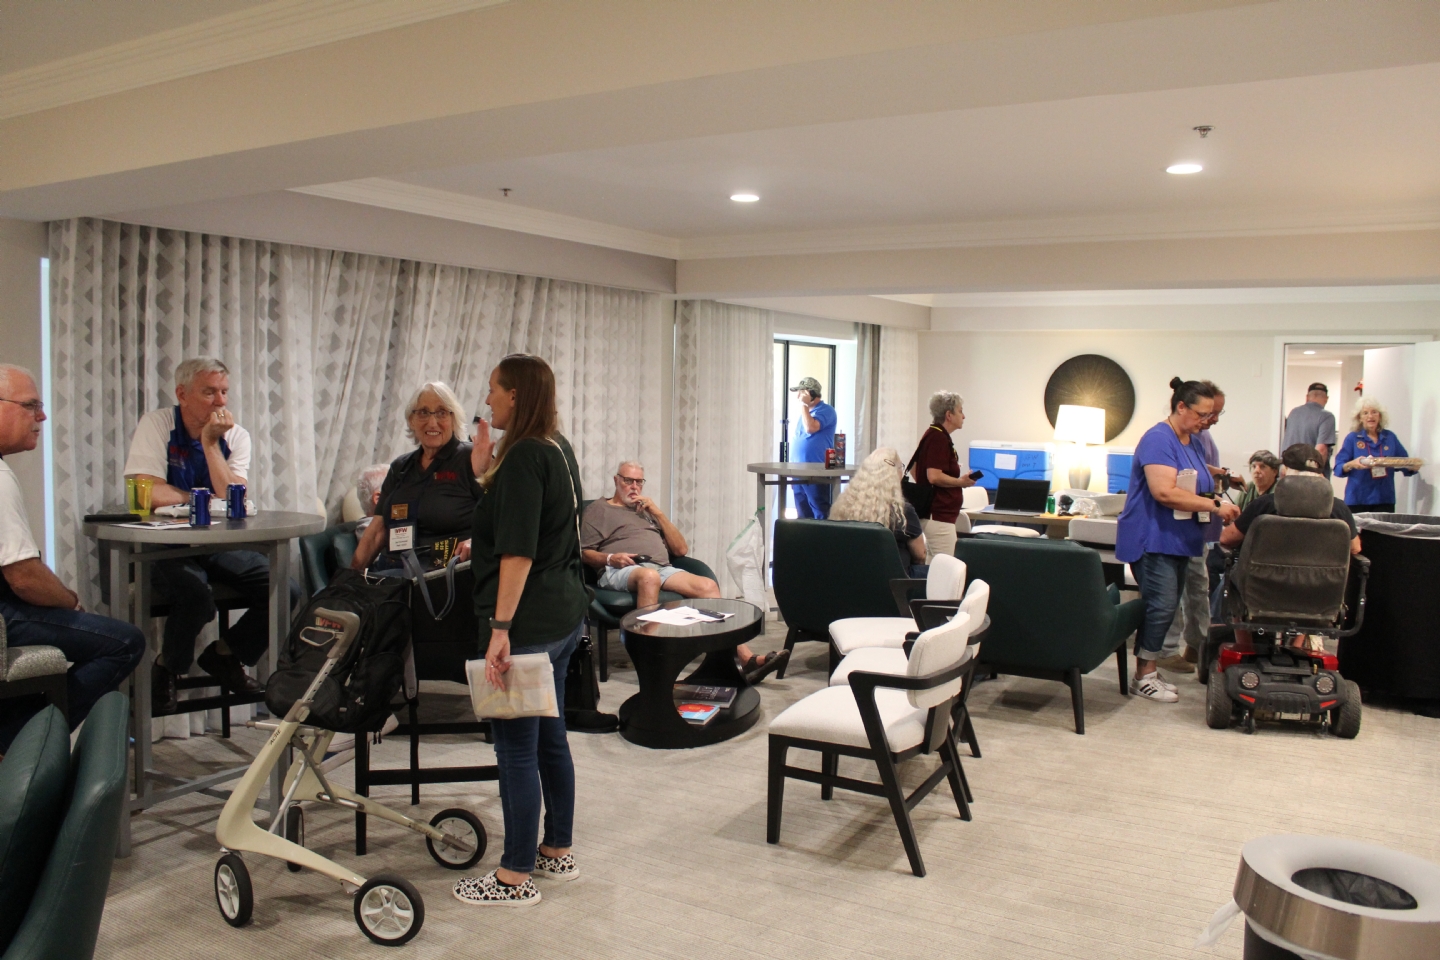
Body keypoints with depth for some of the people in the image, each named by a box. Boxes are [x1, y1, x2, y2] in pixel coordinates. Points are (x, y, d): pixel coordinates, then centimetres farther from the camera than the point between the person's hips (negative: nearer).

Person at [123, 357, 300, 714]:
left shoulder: (236, 436, 4)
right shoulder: (156, 425, -7)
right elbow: (150, 494, -21)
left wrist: (210, 442, -15)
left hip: (220, 545, 5)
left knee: (287, 591, -13)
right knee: (196, 594, -34)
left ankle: (225, 656, 13)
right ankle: (167, 670, -1)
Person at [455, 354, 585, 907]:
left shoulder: (524, 456, -17)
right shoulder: (558, 449, 12)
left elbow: (519, 552, -24)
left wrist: (500, 627, -25)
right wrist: (488, 468, 15)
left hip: (528, 623, -10)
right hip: (564, 615, 10)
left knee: (516, 747, 0)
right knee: (549, 737, 19)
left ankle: (515, 877, 11)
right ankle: (558, 852, 32)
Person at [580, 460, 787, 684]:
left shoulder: (648, 511, 31)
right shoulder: (598, 510, 20)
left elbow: (681, 549, 21)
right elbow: (584, 553, 9)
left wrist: (657, 513, 12)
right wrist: (611, 558, -12)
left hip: (662, 569, 4)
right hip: (621, 571, -4)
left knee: (707, 585, -23)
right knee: (649, 576, -41)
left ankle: (746, 657, -31)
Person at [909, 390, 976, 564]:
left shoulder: (933, 435, 16)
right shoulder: (939, 438, -15)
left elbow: (914, 470, 24)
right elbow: (934, 476, -24)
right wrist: (960, 482, -11)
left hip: (933, 512, 11)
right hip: (939, 515, -11)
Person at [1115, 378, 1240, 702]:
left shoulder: (1192, 442, 16)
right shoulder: (1158, 439, -14)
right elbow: (1164, 492, -24)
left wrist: (1219, 510, 8)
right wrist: (1215, 505, -22)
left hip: (1178, 540, 9)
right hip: (1152, 538, -9)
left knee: (1164, 607, 9)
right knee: (1162, 605, -12)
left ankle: (1148, 670, 17)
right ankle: (1144, 676, -2)